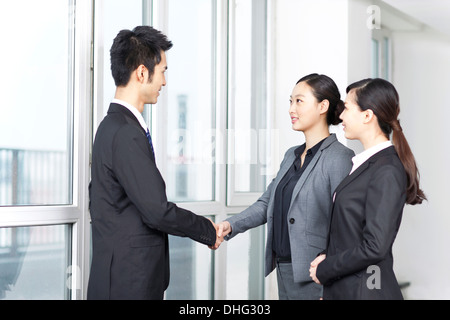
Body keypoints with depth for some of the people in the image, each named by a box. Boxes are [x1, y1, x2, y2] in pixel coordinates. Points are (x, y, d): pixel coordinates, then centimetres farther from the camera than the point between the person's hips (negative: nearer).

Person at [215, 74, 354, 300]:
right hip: (284, 271, 8)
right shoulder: (291, 155, 14)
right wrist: (230, 225, -4)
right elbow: (267, 202, 12)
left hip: (312, 277, -8)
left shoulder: (339, 158, -13)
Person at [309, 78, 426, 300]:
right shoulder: (364, 162, 10)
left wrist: (324, 269, -12)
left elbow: (375, 247, -22)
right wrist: (327, 258, -1)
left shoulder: (386, 171, -18)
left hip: (365, 290, -8)